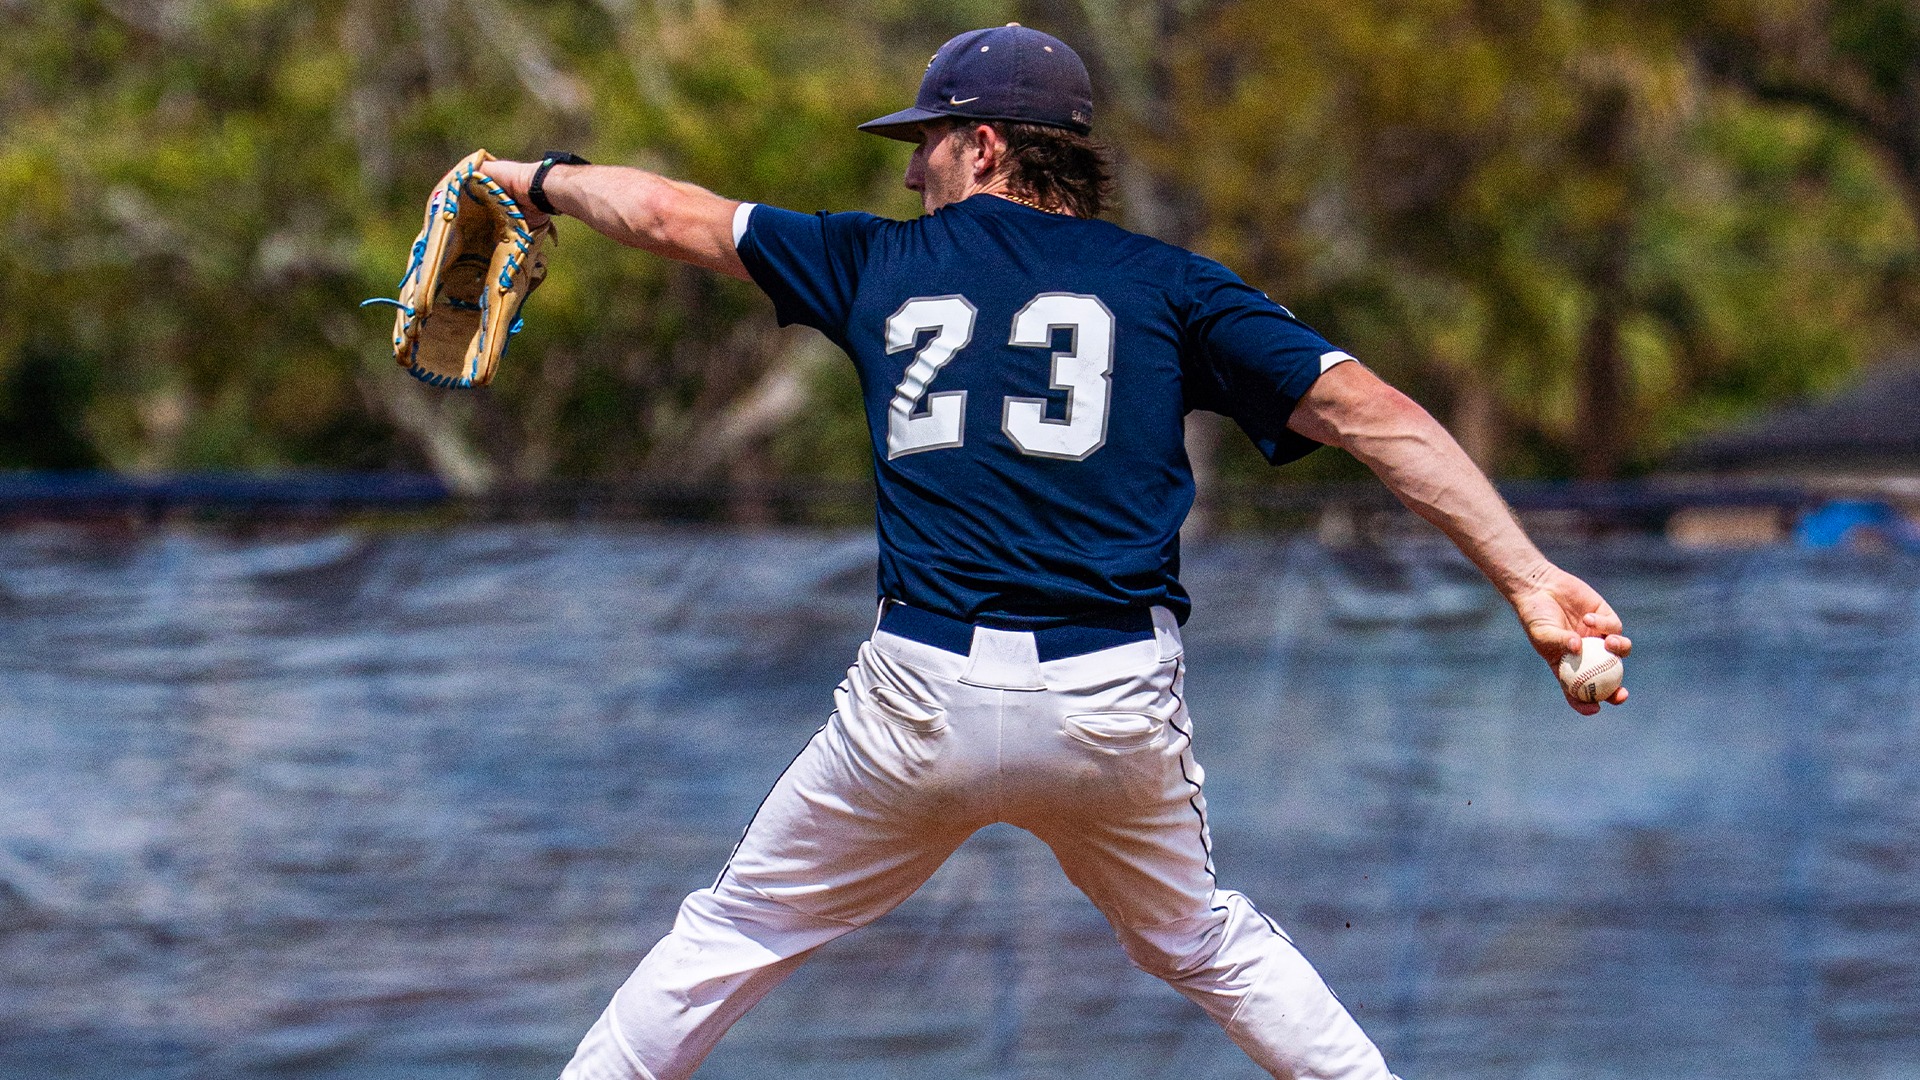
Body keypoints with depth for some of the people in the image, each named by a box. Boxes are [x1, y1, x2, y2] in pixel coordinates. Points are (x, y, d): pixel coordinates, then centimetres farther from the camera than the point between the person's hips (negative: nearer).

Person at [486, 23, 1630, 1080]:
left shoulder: (882, 262, 13)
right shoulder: (1171, 287, 10)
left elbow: (674, 213, 25)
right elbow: (1372, 411, 0)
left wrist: (536, 177, 44)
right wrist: (1528, 577, -5)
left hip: (925, 701, -1)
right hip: (1118, 710, 1)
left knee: (734, 934, 14)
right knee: (1200, 938, 25)